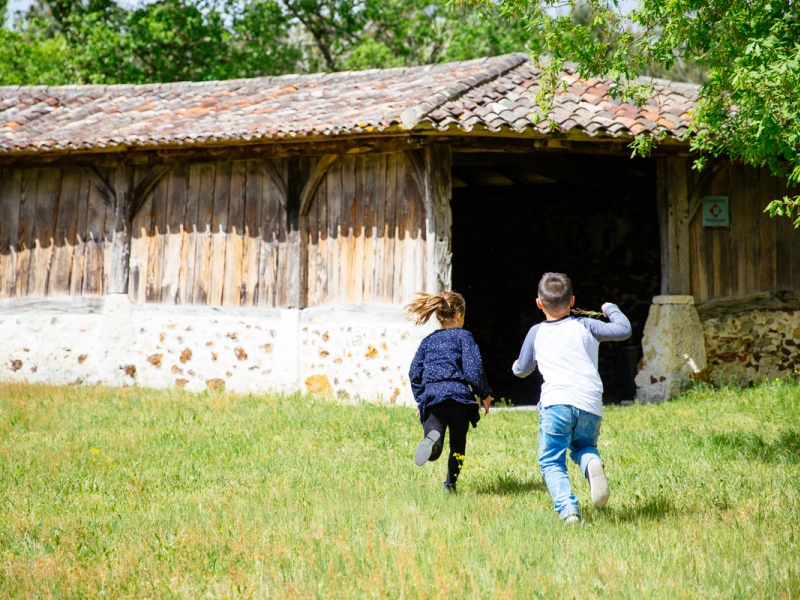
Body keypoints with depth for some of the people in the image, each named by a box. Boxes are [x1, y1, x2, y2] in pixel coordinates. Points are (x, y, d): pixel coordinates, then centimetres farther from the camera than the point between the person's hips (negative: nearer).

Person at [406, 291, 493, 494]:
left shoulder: (428, 340, 19)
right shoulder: (463, 336, 6)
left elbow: (414, 373, 15)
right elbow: (474, 369, -4)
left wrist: (420, 398, 24)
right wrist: (485, 395, 7)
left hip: (431, 397, 2)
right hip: (459, 396, -2)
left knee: (433, 453, -7)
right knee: (458, 443, 17)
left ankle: (432, 438, -40)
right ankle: (451, 483, 10)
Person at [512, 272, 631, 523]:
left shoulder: (536, 333, 15)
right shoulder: (585, 326, 11)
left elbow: (522, 370, 26)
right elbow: (624, 330, 10)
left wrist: (516, 366, 51)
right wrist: (610, 309, 29)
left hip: (556, 402, -2)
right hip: (590, 404, 2)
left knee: (551, 462, 5)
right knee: (583, 446, 26)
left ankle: (568, 508, -21)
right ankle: (593, 464, -12)